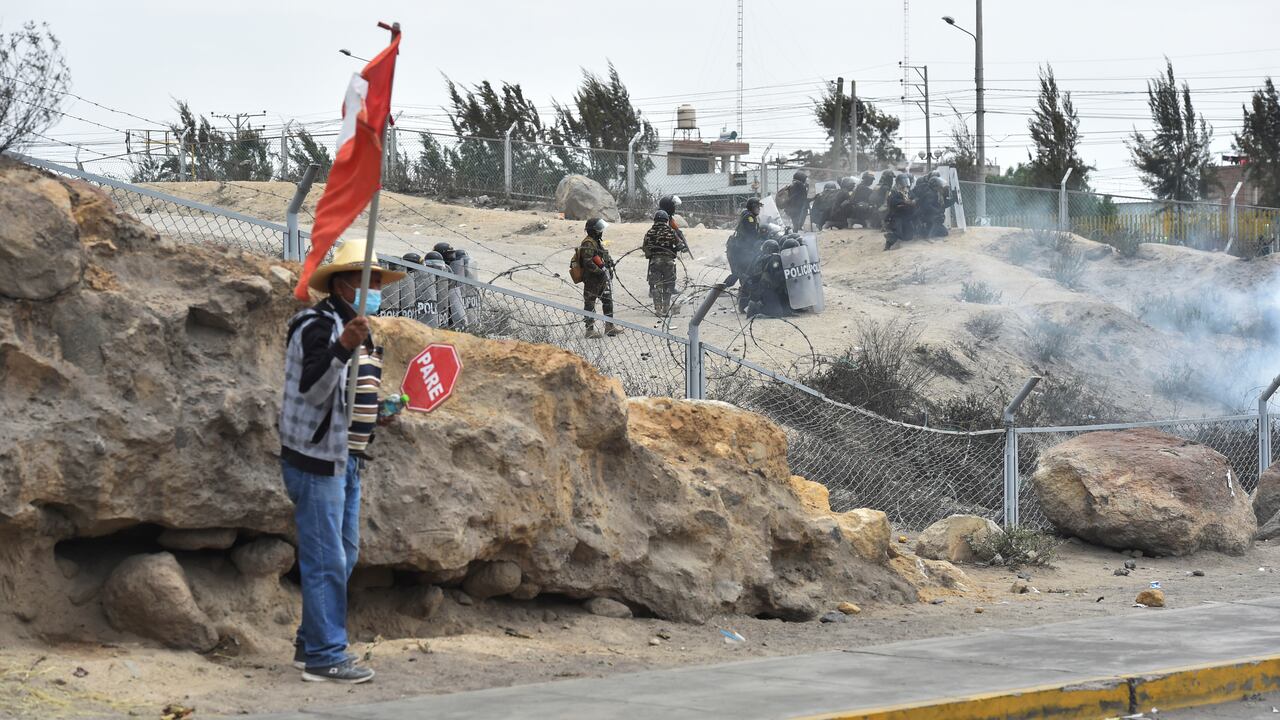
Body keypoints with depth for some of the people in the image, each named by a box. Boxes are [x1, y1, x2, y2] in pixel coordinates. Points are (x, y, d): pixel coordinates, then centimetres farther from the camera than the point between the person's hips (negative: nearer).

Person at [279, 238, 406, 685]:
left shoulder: (357, 330, 17)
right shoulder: (318, 325, -13)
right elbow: (312, 388, -28)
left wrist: (378, 413, 11)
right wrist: (344, 347, -40)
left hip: (346, 459, 10)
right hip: (316, 458, -10)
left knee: (343, 557, 15)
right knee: (326, 561, -9)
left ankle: (311, 645, 24)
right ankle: (324, 657, -6)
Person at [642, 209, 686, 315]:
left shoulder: (650, 233, 2)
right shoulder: (671, 232, -1)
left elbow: (645, 248, 5)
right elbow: (680, 245, 0)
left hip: (654, 260, 0)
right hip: (668, 260, 0)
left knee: (655, 284, 6)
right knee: (668, 284, 11)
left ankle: (658, 307, 0)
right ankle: (666, 307, 12)